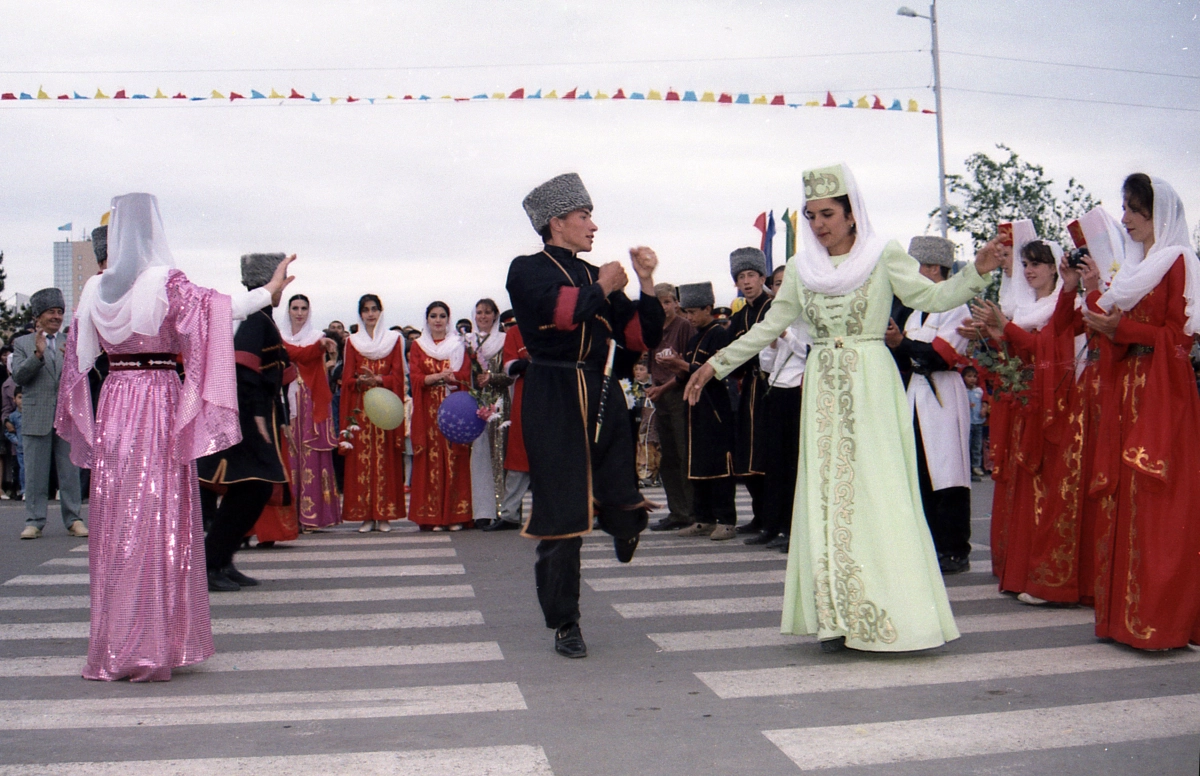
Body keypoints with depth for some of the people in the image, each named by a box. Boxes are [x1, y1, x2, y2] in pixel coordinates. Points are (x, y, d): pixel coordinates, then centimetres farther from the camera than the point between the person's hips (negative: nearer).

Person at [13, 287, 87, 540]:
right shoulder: (22, 343, 9)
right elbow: (18, 376, -3)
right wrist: (38, 354, -17)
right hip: (36, 419, -1)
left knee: (70, 473, 4)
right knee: (35, 474, 3)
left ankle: (74, 520, 8)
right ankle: (34, 521, 10)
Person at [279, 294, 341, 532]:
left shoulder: (318, 337, 11)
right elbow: (297, 353, -7)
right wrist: (319, 347, -21)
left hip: (311, 402, -1)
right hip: (287, 401, 1)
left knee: (311, 456, -5)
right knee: (289, 454, -3)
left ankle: (310, 515, -4)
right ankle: (290, 515, -1)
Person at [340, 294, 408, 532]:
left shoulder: (393, 339, 11)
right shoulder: (352, 341, 13)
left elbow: (398, 376, 2)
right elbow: (347, 379, 5)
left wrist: (377, 380, -16)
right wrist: (361, 381, -16)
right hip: (360, 407, 1)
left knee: (386, 458, -4)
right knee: (362, 458, -4)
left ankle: (384, 515, -1)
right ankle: (366, 516, -2)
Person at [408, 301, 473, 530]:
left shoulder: (459, 345, 12)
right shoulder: (418, 346, 12)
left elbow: (465, 376, -1)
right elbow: (415, 378, 0)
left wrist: (440, 377, -19)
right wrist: (441, 376, -15)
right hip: (428, 410, 0)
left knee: (455, 458, -5)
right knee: (431, 459, -5)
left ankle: (456, 515, -3)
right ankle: (433, 516, -3)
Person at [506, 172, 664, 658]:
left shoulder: (596, 275, 19)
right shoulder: (528, 270, 2)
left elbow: (642, 338, 14)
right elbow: (560, 310, -20)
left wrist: (645, 283, 3)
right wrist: (602, 290, -3)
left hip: (601, 396, 5)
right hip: (554, 402, -5)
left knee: (625, 514, 0)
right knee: (560, 517, 0)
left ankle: (623, 521, 39)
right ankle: (565, 626, 14)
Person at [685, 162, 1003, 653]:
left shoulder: (884, 257, 2)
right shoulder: (800, 270, 12)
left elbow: (932, 297, -4)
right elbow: (768, 328, 16)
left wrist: (976, 273, -20)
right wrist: (717, 364, 16)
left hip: (873, 389, -3)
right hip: (823, 389, 3)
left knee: (879, 492, -6)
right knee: (827, 496, 0)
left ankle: (889, 612, 0)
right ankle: (838, 617, 4)